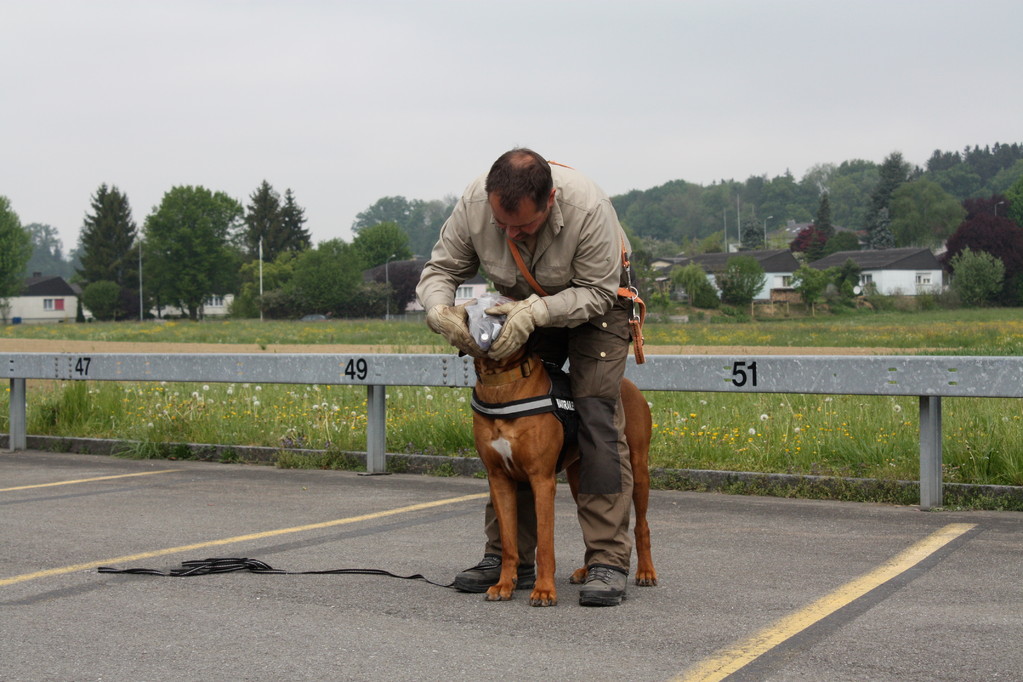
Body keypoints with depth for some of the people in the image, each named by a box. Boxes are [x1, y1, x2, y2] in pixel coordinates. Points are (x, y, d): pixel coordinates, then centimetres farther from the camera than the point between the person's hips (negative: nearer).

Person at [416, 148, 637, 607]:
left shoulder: (589, 208, -36)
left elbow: (598, 293, -26)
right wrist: (440, 310, -34)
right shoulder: (474, 204, -26)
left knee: (597, 419, -18)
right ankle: (508, 557, 4)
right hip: (522, 310, 4)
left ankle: (608, 562, -16)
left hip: (593, 303, -4)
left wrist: (536, 312, -40)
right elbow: (439, 270, -12)